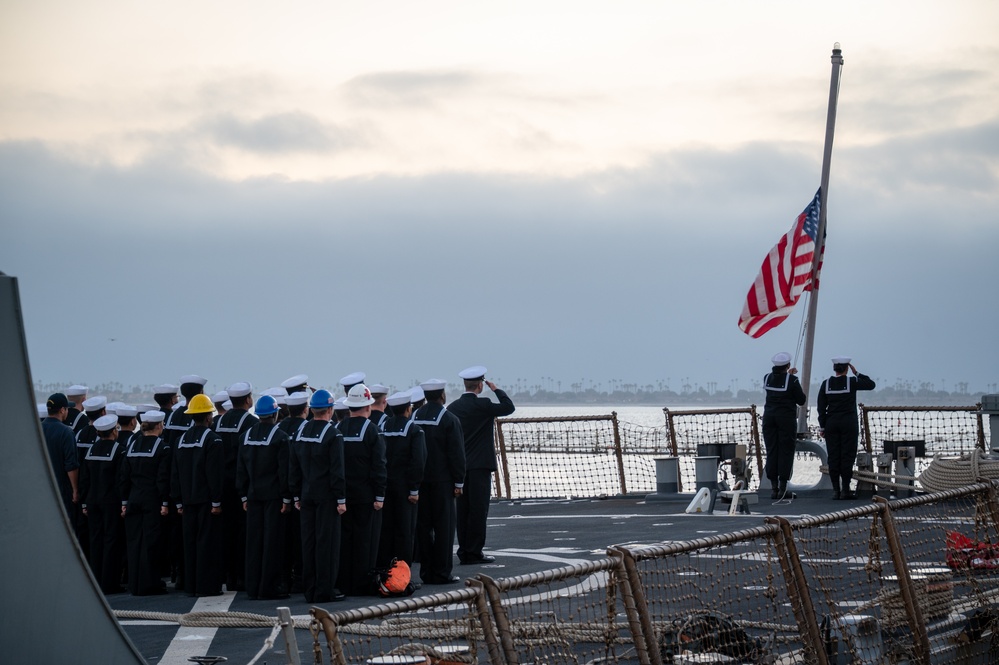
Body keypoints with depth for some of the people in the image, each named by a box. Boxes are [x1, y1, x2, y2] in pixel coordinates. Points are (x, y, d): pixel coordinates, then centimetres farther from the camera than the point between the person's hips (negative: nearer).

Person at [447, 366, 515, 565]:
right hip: (480, 464, -6)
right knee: (478, 509, -2)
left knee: (463, 509, 8)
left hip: (460, 466, 6)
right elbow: (509, 407, -8)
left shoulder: (452, 407, 7)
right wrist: (496, 389, 4)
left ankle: (464, 551, 10)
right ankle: (474, 552, -3)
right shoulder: (482, 404, -12)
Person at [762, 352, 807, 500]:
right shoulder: (792, 380, -12)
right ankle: (783, 488, -3)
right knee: (786, 451, 0)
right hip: (787, 418, -4)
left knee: (771, 451, 6)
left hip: (769, 417, 4)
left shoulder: (767, 378, 3)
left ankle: (774, 488, 6)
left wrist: (789, 374, 32)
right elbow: (801, 401, -4)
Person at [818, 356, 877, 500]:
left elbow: (821, 407, 2)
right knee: (847, 456, -1)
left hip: (831, 423, 3)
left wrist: (822, 427, 7)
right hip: (849, 423, -3)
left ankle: (835, 490, 3)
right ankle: (845, 490, -4)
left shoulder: (826, 384, 1)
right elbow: (871, 384, 4)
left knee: (833, 457, 4)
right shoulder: (852, 382, -7)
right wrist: (857, 373, 8)